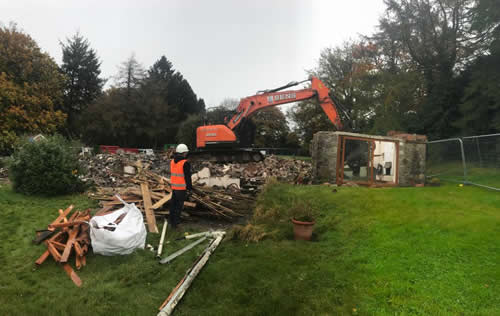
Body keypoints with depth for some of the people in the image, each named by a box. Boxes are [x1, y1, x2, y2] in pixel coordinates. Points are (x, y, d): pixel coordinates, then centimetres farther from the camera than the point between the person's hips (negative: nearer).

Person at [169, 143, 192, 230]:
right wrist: (189, 189, -9)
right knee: (179, 206, 1)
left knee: (173, 204, 18)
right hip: (182, 188, -7)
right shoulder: (185, 163, -15)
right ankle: (175, 224, 6)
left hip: (173, 187, 7)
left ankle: (171, 220, 30)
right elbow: (187, 177, -15)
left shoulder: (172, 161, 8)